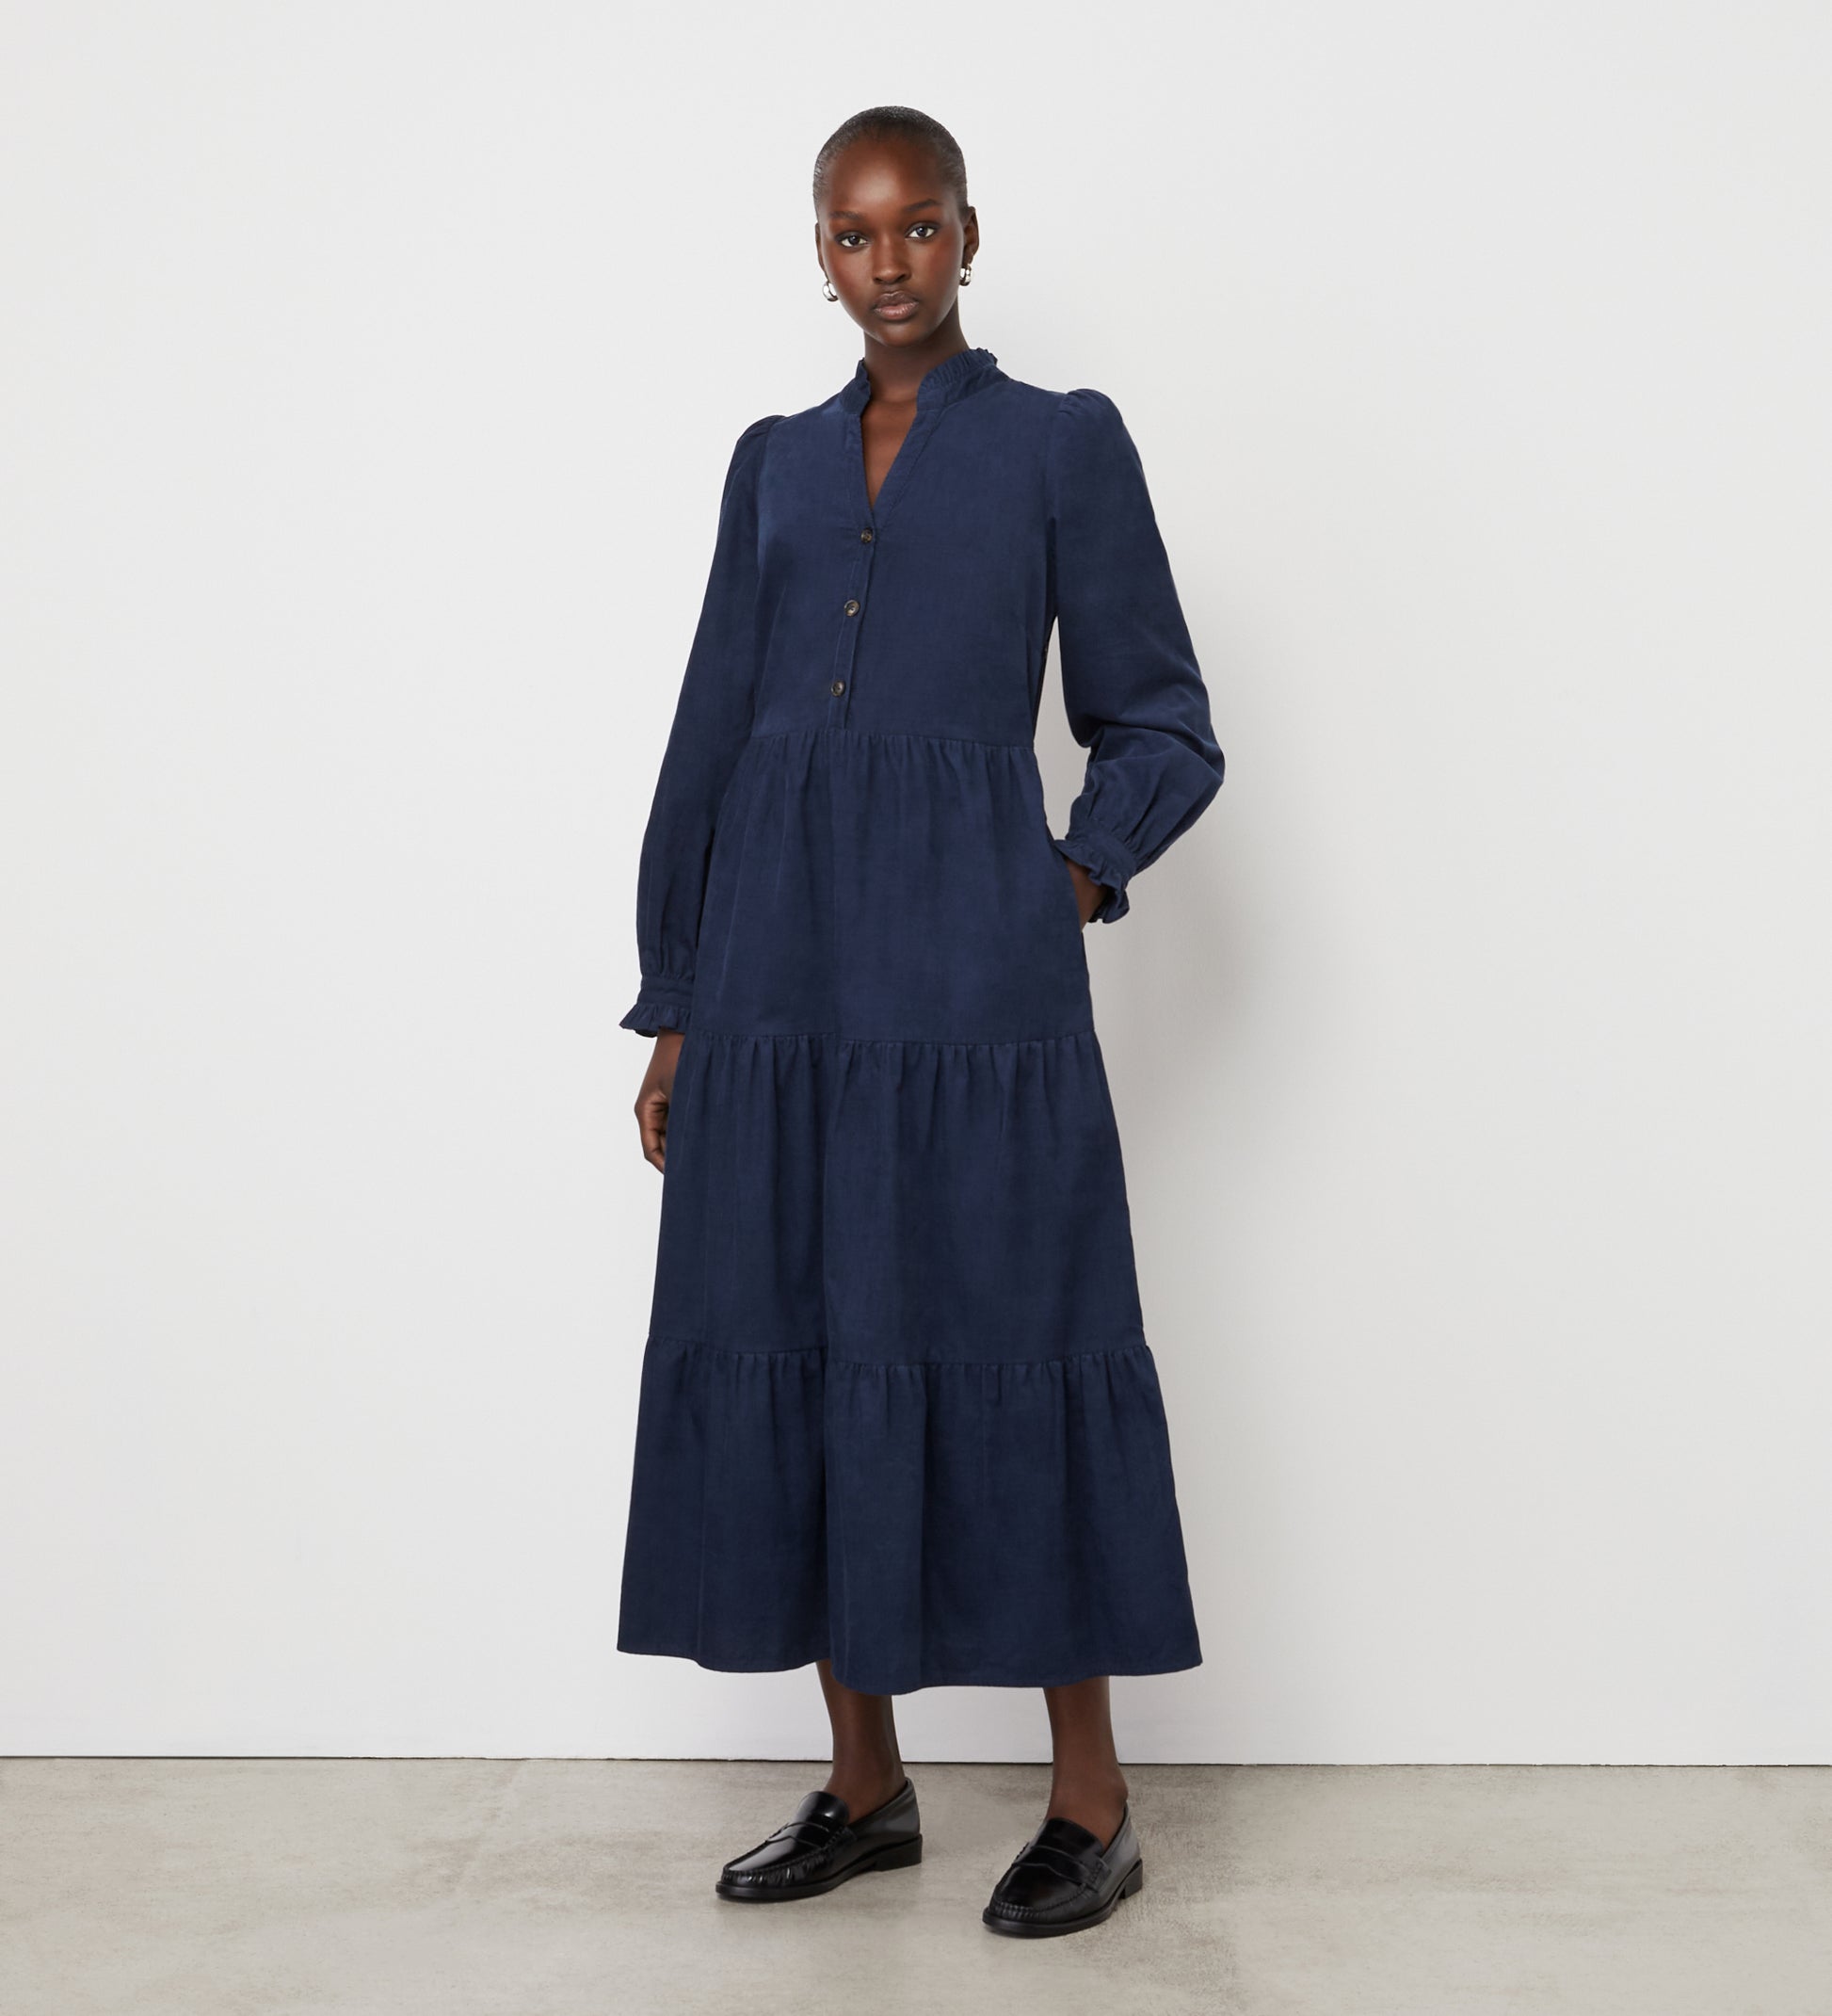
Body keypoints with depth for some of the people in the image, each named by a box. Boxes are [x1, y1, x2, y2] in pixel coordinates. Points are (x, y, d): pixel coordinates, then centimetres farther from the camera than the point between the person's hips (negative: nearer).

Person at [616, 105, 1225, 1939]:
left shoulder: (1062, 444, 5)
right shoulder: (775, 463, 16)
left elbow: (1157, 726, 7)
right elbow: (711, 734, 14)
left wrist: (1078, 880, -10)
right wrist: (674, 1013, 10)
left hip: (970, 963, -4)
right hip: (782, 964, 5)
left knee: (1002, 1347, -2)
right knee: (797, 1348, 6)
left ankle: (1090, 1808, 13)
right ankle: (864, 1788, 21)